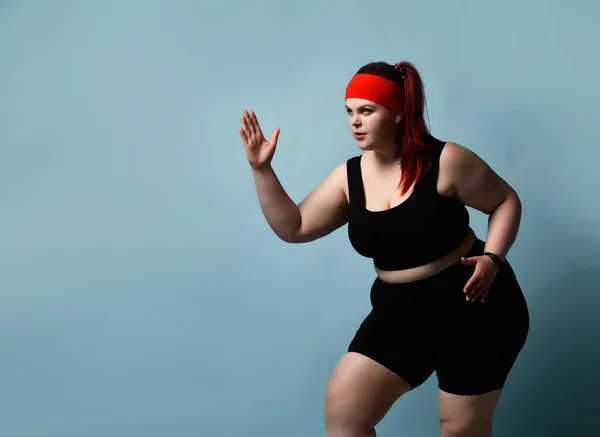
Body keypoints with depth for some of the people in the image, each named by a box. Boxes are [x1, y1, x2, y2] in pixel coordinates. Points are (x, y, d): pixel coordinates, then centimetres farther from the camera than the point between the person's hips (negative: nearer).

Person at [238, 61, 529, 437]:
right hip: (401, 312, 5)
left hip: (472, 307, -4)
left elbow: (506, 202, -2)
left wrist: (493, 258, -17)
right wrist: (262, 169, -10)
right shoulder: (349, 176, 0)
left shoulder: (446, 161, -13)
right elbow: (294, 227, -1)